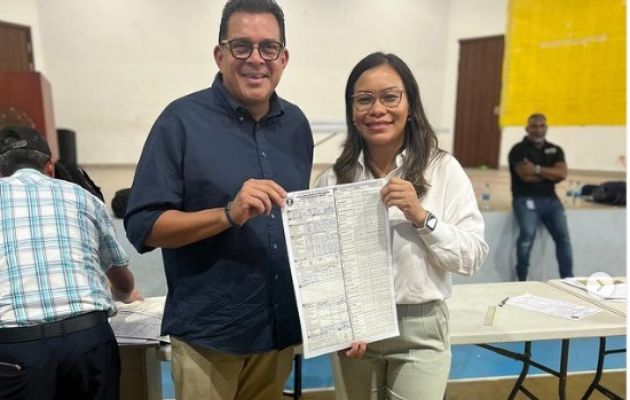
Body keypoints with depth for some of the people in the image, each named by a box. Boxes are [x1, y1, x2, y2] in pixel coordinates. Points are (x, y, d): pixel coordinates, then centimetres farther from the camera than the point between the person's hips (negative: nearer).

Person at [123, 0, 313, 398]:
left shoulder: (296, 123, 3)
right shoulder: (183, 120, -12)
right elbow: (143, 226, -14)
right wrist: (229, 213, -28)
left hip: (281, 325, 5)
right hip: (209, 332, -4)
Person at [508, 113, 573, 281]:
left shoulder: (555, 150, 16)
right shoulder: (519, 150, 1)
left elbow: (562, 174, -1)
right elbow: (526, 176, -13)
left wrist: (537, 169, -11)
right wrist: (550, 173, 0)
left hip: (550, 199, 5)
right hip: (526, 198, -4)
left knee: (563, 235, -12)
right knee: (528, 233, -25)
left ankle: (567, 278, -2)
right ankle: (522, 279, -8)